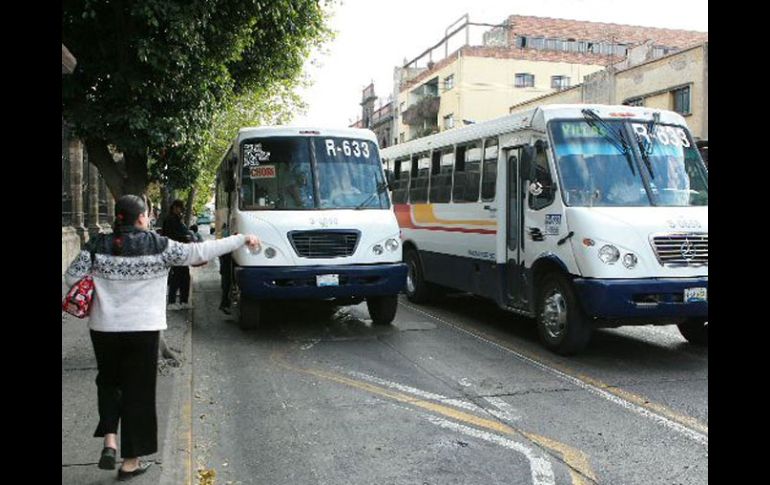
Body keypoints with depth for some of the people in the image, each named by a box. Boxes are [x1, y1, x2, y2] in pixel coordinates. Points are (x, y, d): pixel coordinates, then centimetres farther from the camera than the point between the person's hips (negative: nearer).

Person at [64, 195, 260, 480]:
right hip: (143, 329, -2)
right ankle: (131, 462, 16)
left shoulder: (98, 246, -2)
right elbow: (201, 252, -6)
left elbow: (71, 277, -1)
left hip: (104, 328, 3)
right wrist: (242, 239, 2)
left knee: (108, 382, 24)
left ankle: (110, 442, 8)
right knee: (138, 392, 7)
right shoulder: (159, 246, -8)